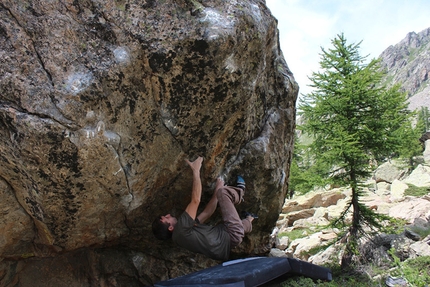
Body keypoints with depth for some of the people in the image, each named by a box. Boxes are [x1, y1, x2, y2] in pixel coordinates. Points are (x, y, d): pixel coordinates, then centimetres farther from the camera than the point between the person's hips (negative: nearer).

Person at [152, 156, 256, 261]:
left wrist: (217, 190, 9)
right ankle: (239, 191, 30)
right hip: (231, 236, -10)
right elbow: (195, 200, -26)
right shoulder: (181, 228, -24)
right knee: (223, 192, -4)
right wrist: (196, 170, -18)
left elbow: (206, 213, 9)